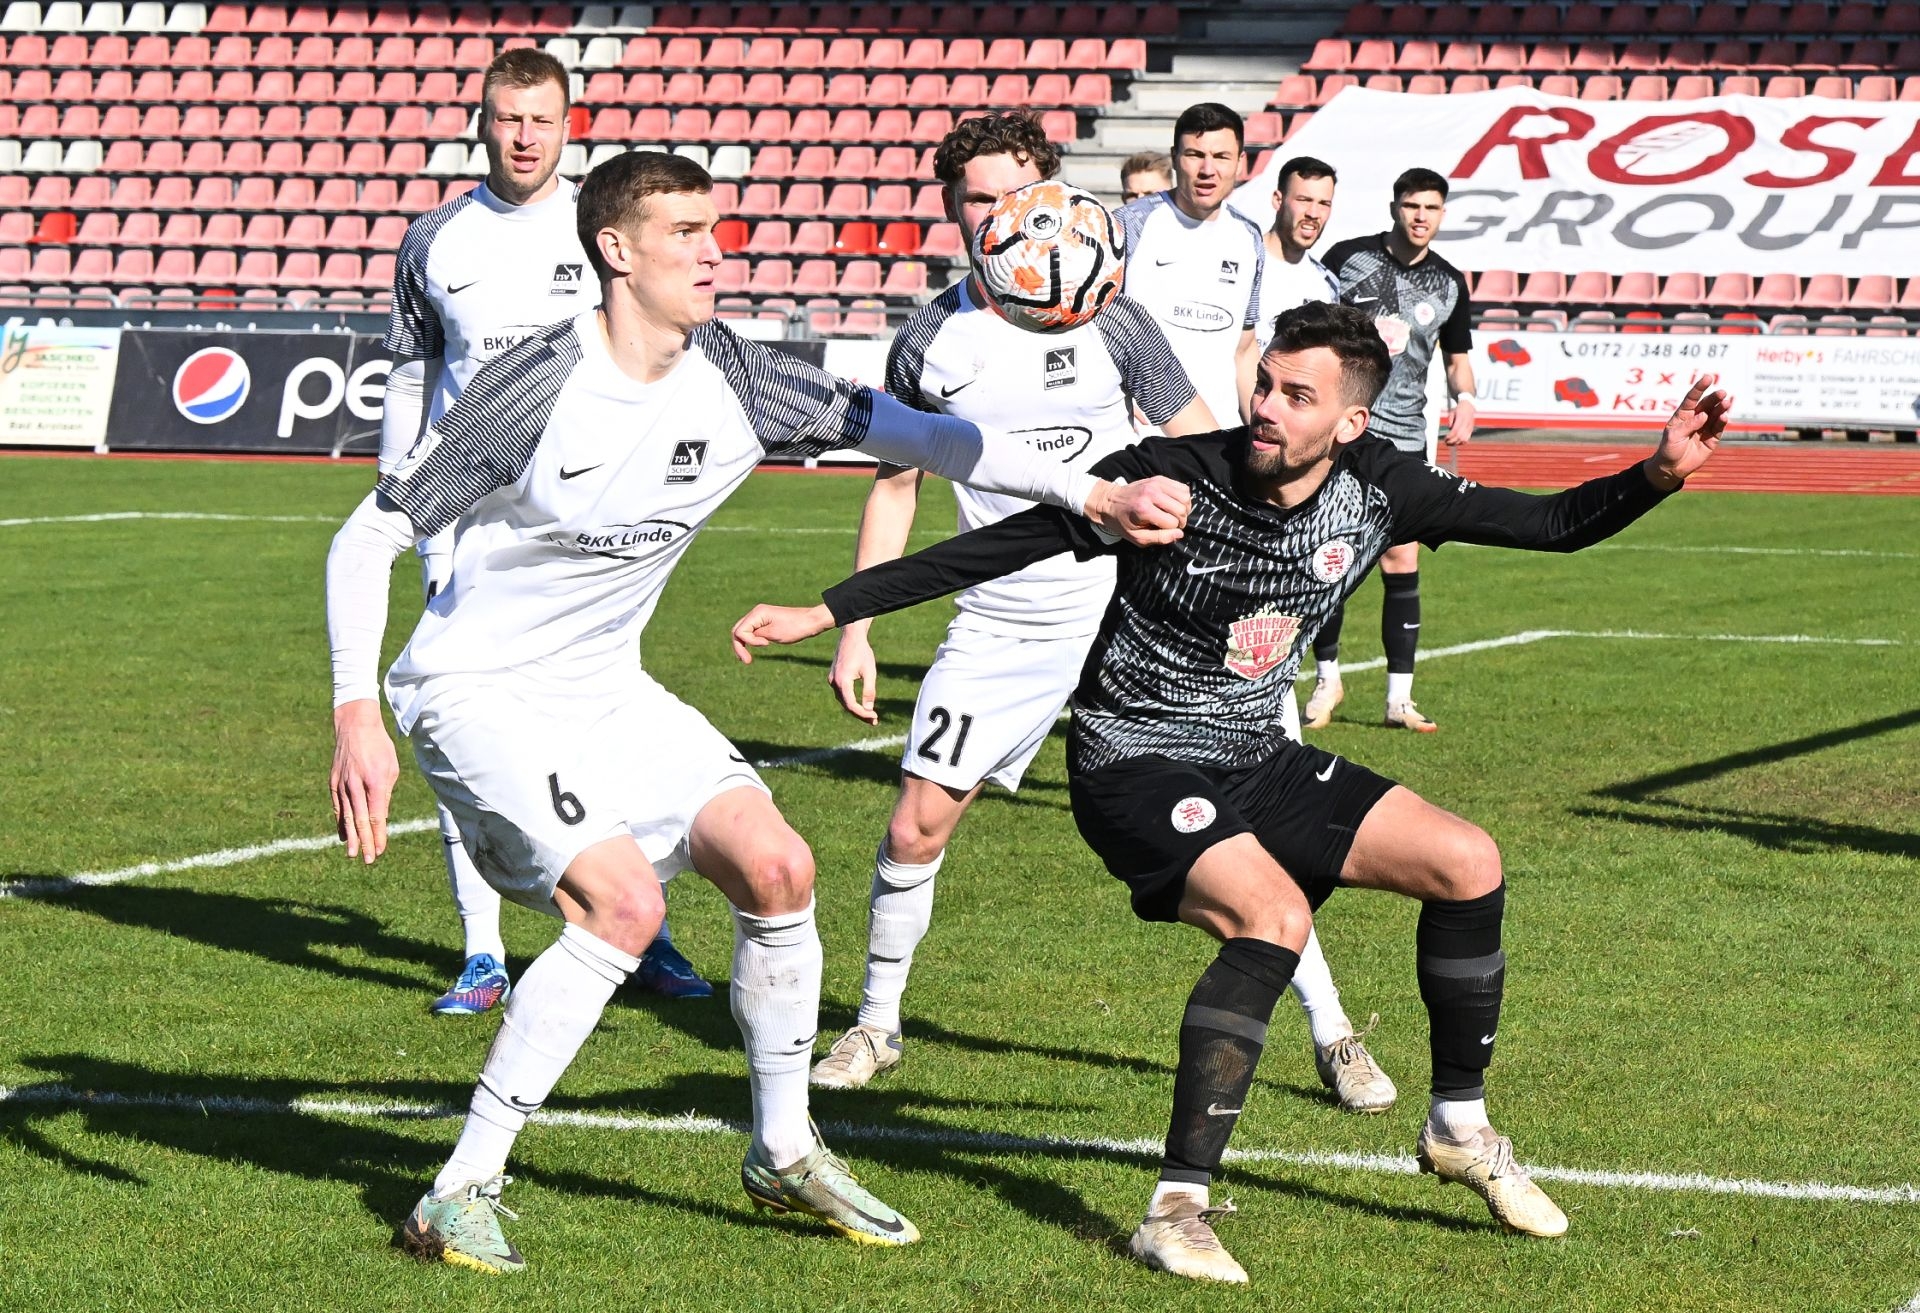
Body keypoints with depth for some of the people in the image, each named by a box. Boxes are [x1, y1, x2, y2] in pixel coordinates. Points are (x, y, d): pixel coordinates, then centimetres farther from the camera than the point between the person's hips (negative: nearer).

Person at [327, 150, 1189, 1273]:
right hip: (478, 688, -6)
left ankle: (785, 1153, 14)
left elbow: (905, 431, 1)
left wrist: (1093, 494, -7)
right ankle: (460, 1194, -14)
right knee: (624, 904, -24)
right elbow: (370, 537, -17)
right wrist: (357, 716, -25)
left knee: (777, 866, -6)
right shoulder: (540, 386, -22)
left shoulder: (732, 380, -5)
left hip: (604, 689, 7)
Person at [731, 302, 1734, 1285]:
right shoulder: (1175, 478, -21)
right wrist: (828, 612, -17)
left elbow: (1553, 524, 0)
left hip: (1255, 762, 6)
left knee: (1467, 864, -3)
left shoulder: (1376, 487, -8)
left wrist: (1661, 472, -18)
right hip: (1134, 766, -6)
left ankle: (1459, 1127, 18)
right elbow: (995, 547, -16)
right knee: (1274, 916, -31)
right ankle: (1178, 1207, -26)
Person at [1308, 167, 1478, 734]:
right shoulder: (1347, 257, -2)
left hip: (1404, 438, 2)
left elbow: (1458, 356, 19)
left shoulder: (1449, 283, 7)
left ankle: (1399, 698, 4)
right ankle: (1326, 679, 17)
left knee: (1402, 565, -2)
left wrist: (1464, 399, -2)